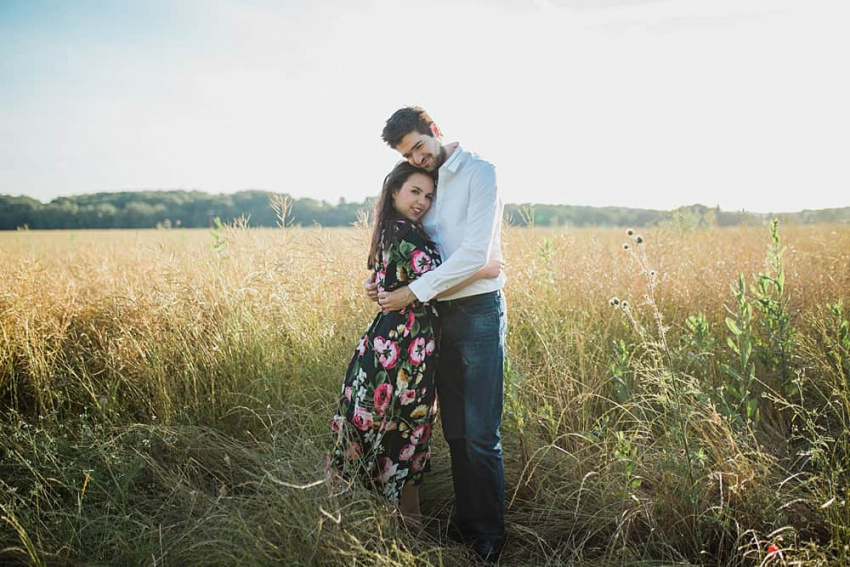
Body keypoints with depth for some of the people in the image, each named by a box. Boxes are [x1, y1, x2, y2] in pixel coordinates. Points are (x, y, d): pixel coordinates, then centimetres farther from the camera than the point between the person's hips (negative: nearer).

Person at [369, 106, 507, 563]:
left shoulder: (479, 172, -8)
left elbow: (475, 254, -18)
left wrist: (411, 293, -16)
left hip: (479, 311, -7)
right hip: (439, 315, 7)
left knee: (481, 435, -3)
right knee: (455, 431, 12)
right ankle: (465, 523, 25)